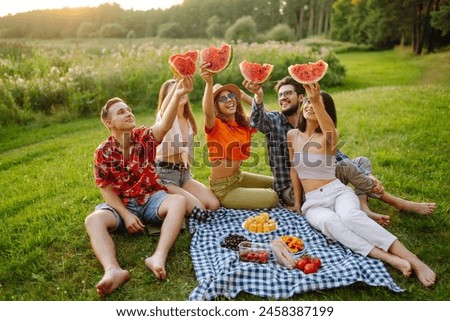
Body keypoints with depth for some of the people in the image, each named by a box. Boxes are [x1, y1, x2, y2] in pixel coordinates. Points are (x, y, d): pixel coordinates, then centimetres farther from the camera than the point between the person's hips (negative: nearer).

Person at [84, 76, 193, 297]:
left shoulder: (144, 137, -4)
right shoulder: (103, 153, -4)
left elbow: (165, 125, -27)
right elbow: (107, 191, -3)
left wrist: (177, 95, -44)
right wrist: (125, 215, -19)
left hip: (151, 199, 0)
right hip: (121, 204, 0)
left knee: (179, 201, -31)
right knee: (93, 220, -29)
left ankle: (158, 257, -45)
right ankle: (113, 270, -51)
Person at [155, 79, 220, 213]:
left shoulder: (189, 120, 12)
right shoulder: (164, 116, -9)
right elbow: (164, 108, -36)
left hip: (185, 174, 7)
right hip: (165, 175, -7)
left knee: (214, 204, -13)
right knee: (198, 209, -22)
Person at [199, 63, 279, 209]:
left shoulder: (245, 123, 3)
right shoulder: (215, 126, -18)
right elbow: (207, 112, -40)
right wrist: (209, 83, -55)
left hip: (239, 177, 8)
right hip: (223, 188, -8)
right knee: (272, 197, -12)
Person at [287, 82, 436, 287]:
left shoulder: (328, 137, -4)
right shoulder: (292, 135, 8)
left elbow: (330, 130, -31)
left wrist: (316, 101, -48)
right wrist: (297, 201, 11)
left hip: (338, 192, -2)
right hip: (313, 203, 2)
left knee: (350, 216, -38)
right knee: (329, 222, -35)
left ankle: (413, 260, -37)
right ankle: (390, 259, -45)